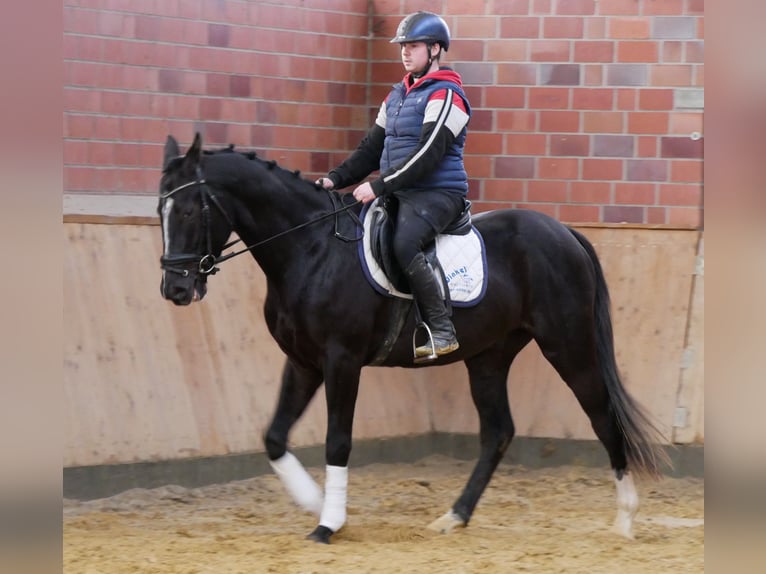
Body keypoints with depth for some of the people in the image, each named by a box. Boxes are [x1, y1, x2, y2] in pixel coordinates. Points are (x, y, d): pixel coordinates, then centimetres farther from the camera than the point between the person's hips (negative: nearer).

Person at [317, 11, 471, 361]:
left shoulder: (445, 95, -9)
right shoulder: (397, 96, 19)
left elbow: (428, 154, -19)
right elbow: (372, 149, 20)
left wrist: (380, 185, -24)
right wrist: (336, 180, 4)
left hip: (438, 194, -10)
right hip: (401, 195, 10)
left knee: (404, 244, -34)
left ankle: (442, 331, -29)